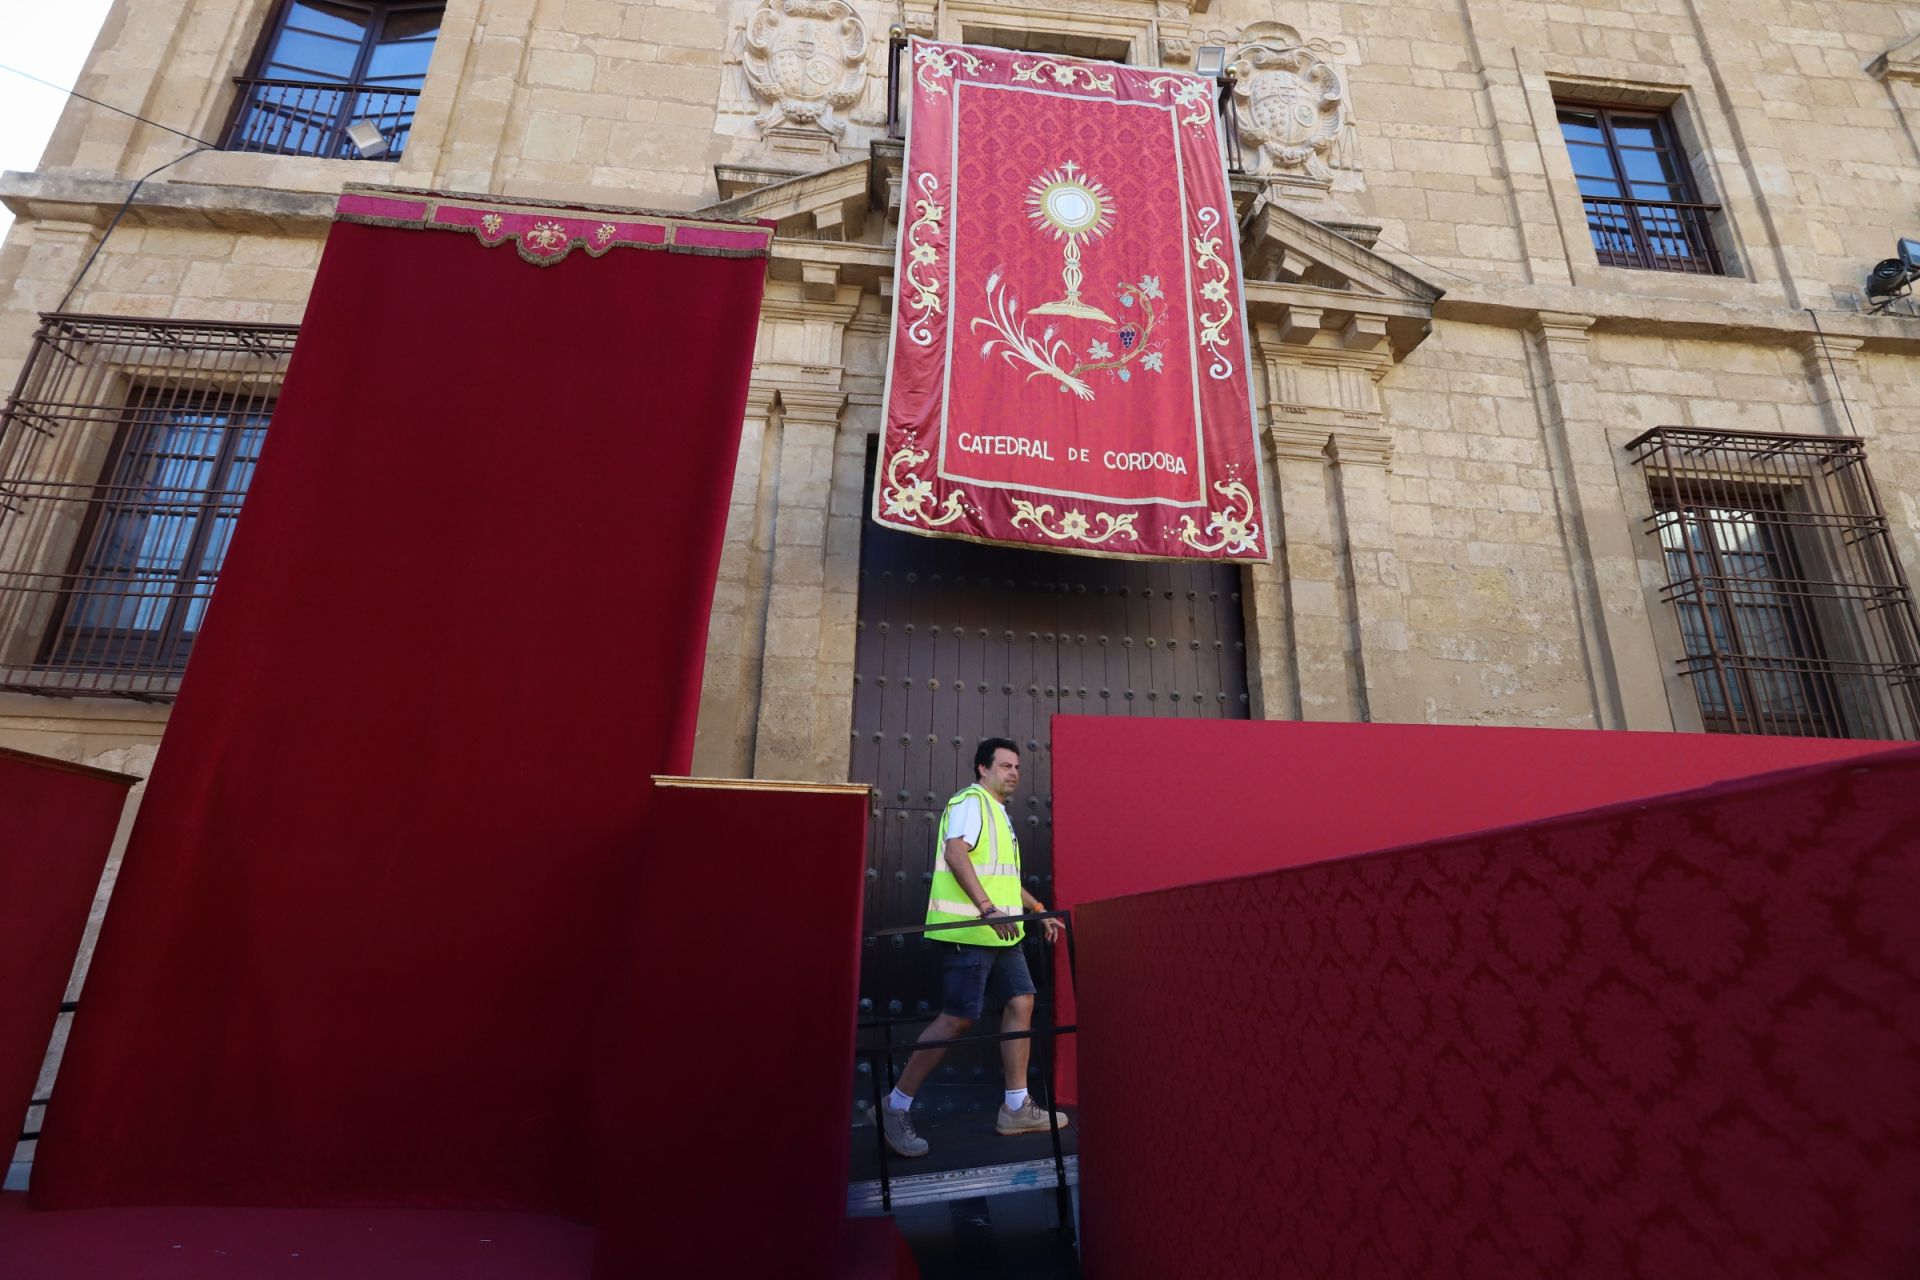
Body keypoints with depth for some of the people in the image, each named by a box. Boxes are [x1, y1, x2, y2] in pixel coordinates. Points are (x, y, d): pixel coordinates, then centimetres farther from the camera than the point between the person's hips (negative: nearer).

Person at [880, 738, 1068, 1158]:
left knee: (1021, 1002, 7)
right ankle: (896, 1106, 4)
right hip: (969, 931, -10)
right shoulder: (971, 801, -9)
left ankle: (1016, 1108, 17)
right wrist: (987, 909, -31)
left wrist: (1038, 910, 28)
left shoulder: (999, 812, 22)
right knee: (958, 1017, -8)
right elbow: (955, 853, -24)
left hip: (999, 933, 10)